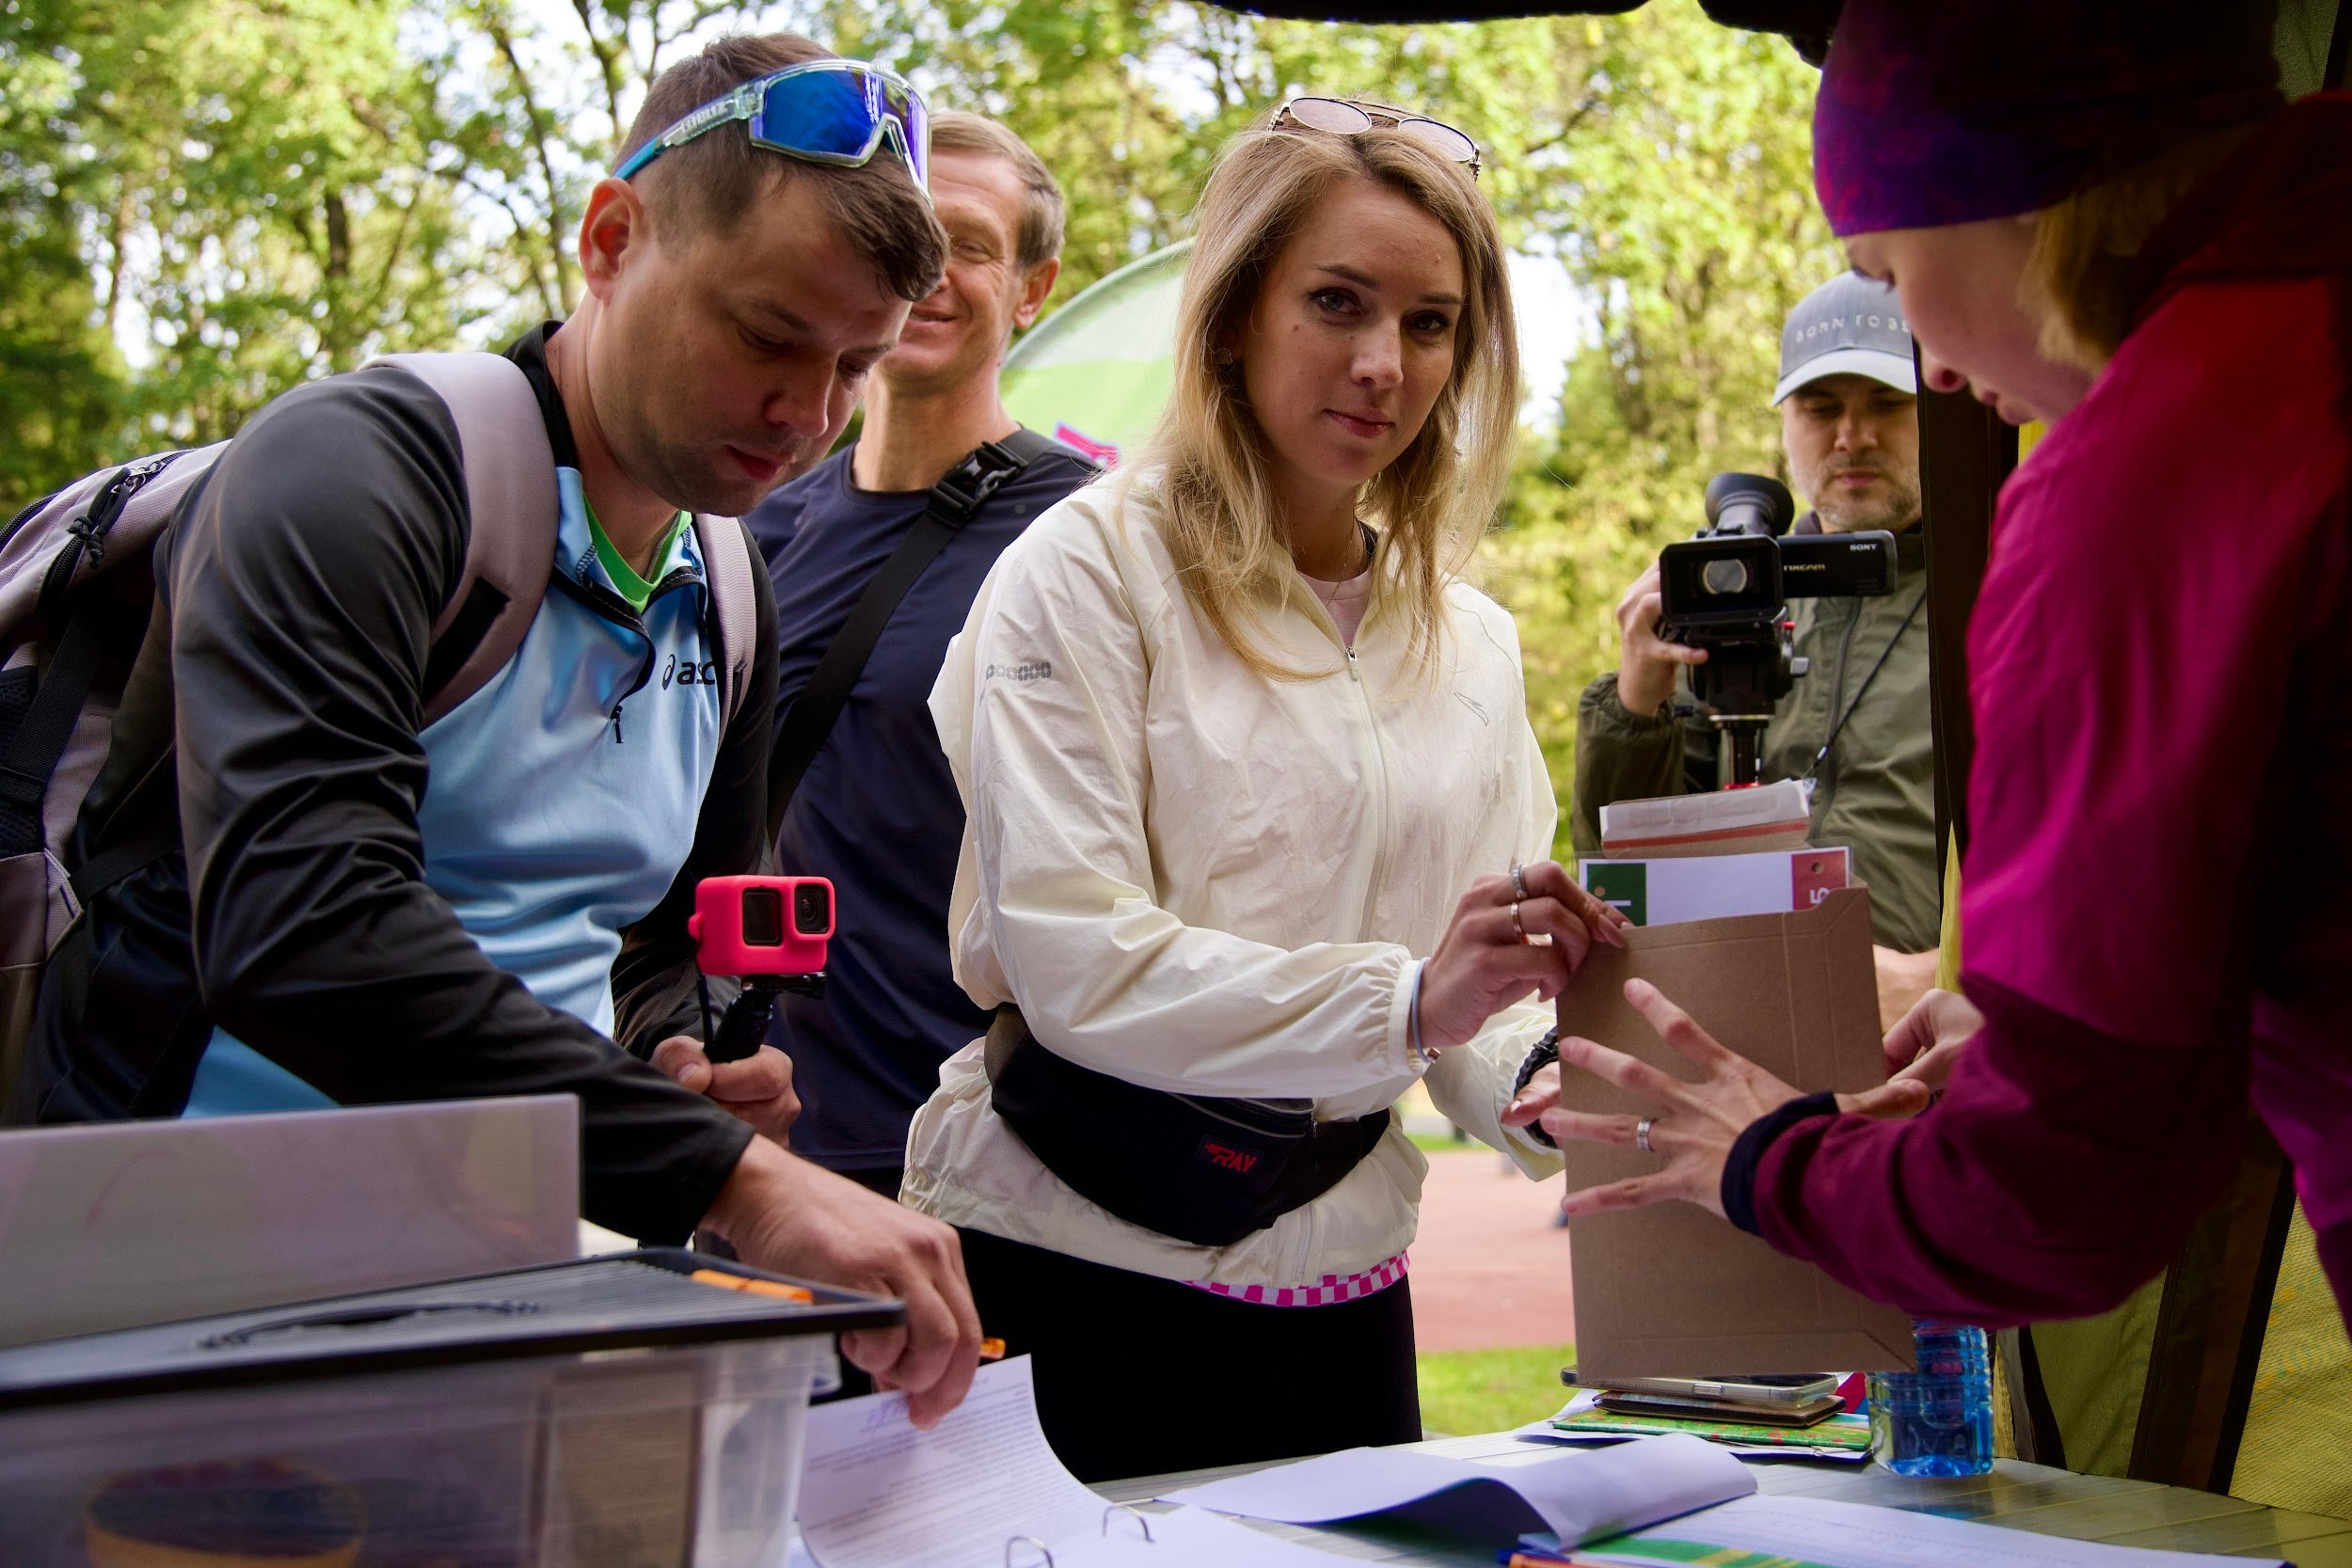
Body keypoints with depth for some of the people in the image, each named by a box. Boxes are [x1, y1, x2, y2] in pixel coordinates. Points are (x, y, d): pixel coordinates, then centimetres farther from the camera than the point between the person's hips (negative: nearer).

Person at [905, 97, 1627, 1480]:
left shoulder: (1472, 642, 11)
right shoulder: (1089, 572, -6)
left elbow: (1471, 1011, 10)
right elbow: (1073, 959, -18)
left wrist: (1541, 1082, -13)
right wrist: (1403, 999, -28)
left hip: (1332, 1297, 5)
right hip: (1067, 1270, -5)